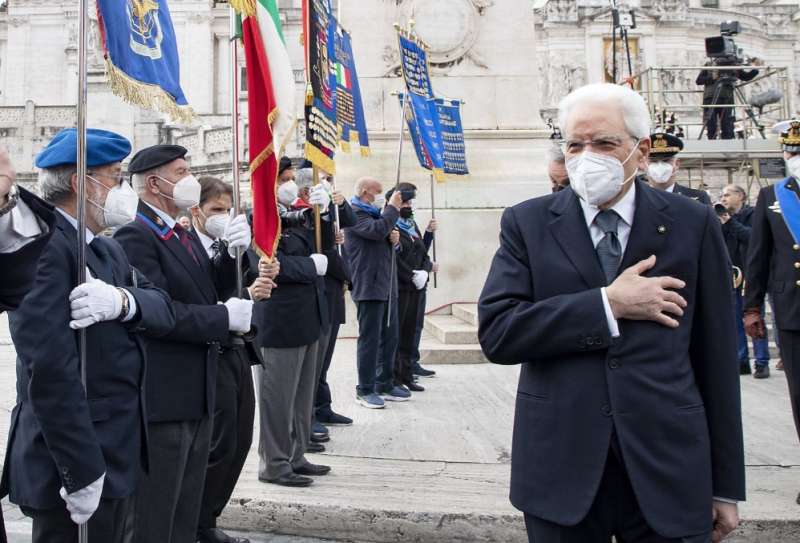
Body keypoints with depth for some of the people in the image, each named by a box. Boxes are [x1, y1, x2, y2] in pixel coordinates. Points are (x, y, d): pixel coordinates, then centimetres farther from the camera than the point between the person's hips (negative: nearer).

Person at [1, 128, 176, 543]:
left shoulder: (107, 249, 12)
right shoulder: (45, 246, -19)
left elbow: (164, 310, 0)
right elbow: (52, 370, -25)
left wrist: (124, 300, -22)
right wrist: (82, 473, -23)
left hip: (119, 455, 9)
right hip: (79, 462, -9)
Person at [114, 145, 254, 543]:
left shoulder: (184, 235, 15)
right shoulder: (135, 237, -15)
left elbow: (210, 289, 10)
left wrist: (232, 252, -5)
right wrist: (226, 317, -18)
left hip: (196, 395, 9)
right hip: (162, 400, -9)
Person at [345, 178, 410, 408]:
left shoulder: (375, 213, 22)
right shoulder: (355, 213, -8)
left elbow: (385, 238, 29)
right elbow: (377, 230, -25)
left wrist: (394, 238, 5)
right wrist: (393, 208, -10)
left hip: (387, 285, 9)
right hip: (369, 286, -9)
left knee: (389, 337, 12)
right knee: (370, 339, -5)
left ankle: (385, 384, 22)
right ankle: (365, 390, 4)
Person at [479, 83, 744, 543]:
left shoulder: (693, 225, 0)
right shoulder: (527, 223, -1)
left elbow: (716, 358, 2)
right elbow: (496, 333, -11)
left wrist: (726, 486, 4)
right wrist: (609, 304, -16)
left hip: (668, 468, 0)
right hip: (561, 465, 0)